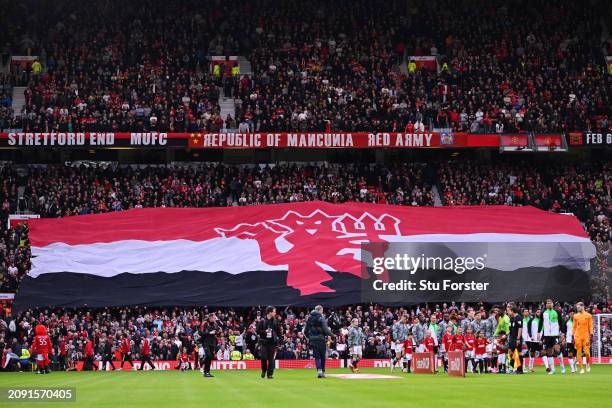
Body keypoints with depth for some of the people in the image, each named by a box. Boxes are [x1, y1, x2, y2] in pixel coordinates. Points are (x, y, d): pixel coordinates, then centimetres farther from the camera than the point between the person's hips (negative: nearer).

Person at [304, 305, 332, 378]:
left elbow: (305, 331, 10)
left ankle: (319, 370, -17)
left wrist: (309, 337, 26)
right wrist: (331, 334, 4)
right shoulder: (321, 318, -8)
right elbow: (325, 330, -14)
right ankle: (323, 372, 10)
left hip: (312, 340, 3)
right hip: (321, 339, -3)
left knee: (316, 356, 4)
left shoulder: (309, 318, 7)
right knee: (322, 356, 9)